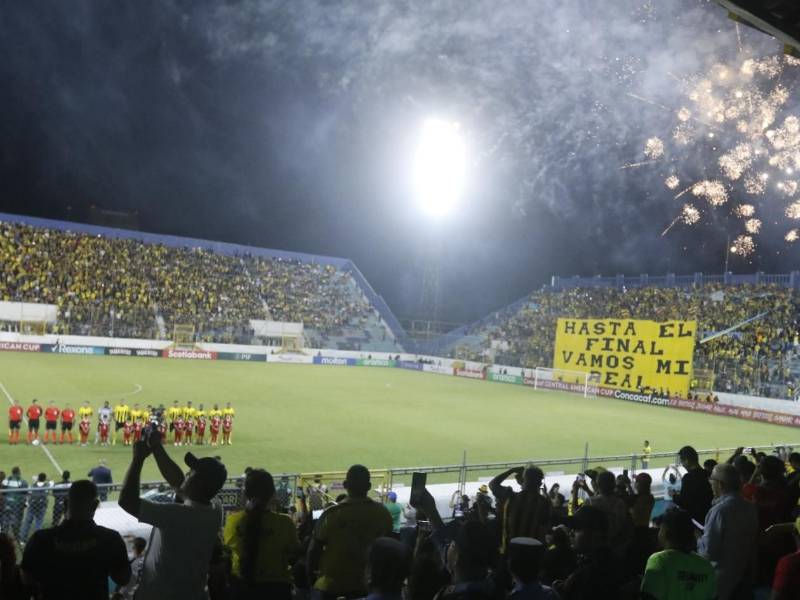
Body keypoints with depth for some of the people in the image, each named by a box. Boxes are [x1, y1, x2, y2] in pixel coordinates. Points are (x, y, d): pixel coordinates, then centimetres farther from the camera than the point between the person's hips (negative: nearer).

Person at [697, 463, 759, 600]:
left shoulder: (720, 510, -24)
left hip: (722, 578, -7)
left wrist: (697, 540, -3)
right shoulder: (750, 507, -1)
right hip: (745, 574, 7)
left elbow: (708, 550, -24)